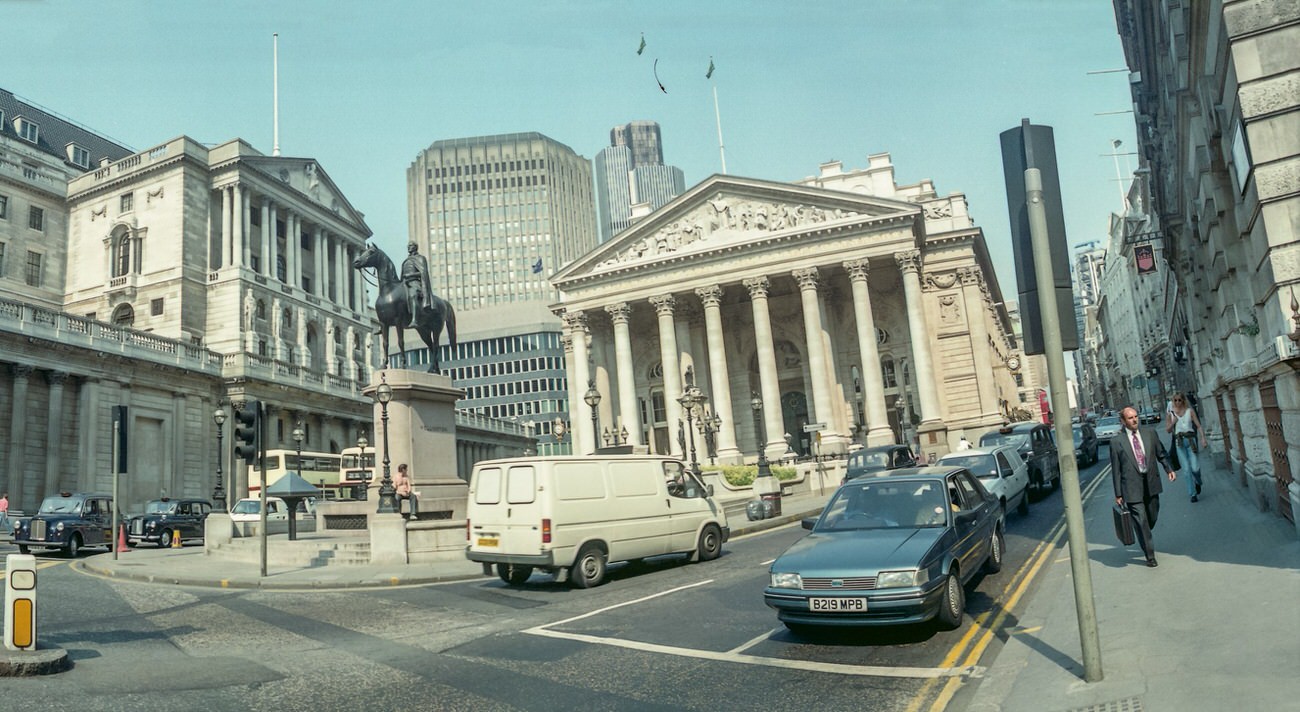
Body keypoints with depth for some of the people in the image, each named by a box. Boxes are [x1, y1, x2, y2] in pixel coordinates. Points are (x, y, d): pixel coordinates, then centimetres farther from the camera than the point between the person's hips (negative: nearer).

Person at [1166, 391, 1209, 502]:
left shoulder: (1190, 410, 4)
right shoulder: (1170, 413, 7)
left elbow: (1198, 425, 0)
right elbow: (1168, 430, 11)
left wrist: (1203, 438, -12)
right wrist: (1173, 422, -8)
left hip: (1191, 439, -1)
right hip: (1179, 442, 1)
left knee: (1195, 467, -8)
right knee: (1187, 469, -2)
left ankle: (1197, 483, 27)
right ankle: (1192, 494, 7)